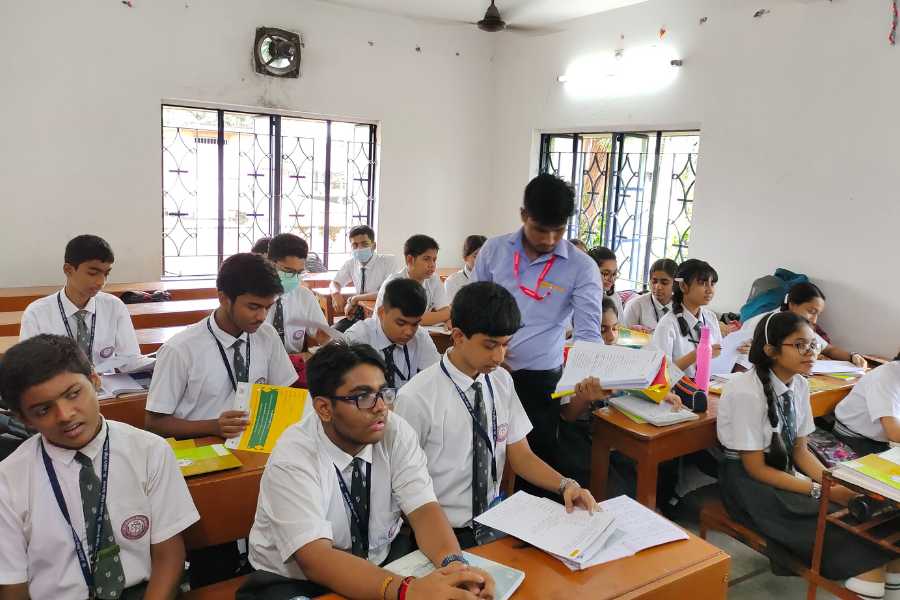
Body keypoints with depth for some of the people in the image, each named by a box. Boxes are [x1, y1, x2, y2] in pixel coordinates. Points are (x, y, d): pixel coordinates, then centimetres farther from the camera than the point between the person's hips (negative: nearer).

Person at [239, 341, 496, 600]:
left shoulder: (396, 432, -12)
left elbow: (424, 509, -16)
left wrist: (454, 565, -36)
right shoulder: (291, 460, -23)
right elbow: (316, 559, -31)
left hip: (382, 563, 4)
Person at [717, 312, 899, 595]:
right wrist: (821, 491, -20)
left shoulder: (799, 385, -3)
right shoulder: (747, 393, -25)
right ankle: (869, 566, -2)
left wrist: (835, 483, -12)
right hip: (748, 480, -7)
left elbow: (800, 450, 5)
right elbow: (755, 468, -20)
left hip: (782, 471, 7)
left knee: (849, 504, -14)